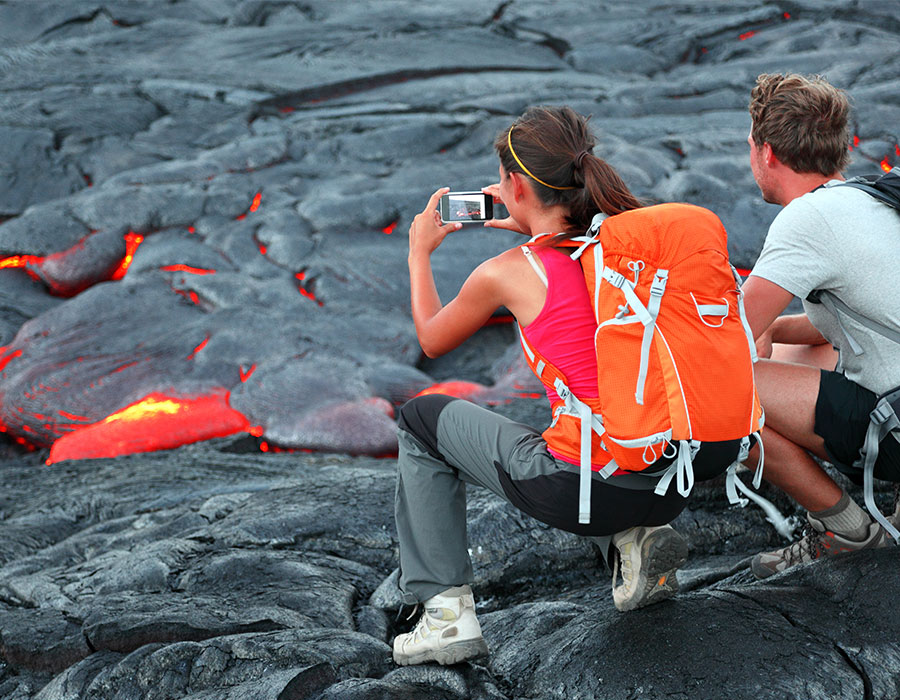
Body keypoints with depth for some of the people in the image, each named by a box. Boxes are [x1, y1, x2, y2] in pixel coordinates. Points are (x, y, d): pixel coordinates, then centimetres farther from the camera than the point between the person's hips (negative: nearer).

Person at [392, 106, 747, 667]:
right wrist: (531, 229, 35)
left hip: (584, 489, -5)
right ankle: (634, 538, 12)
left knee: (422, 420, 19)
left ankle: (447, 610, 13)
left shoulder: (506, 274, -6)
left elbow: (433, 341, 16)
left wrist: (420, 252, 30)